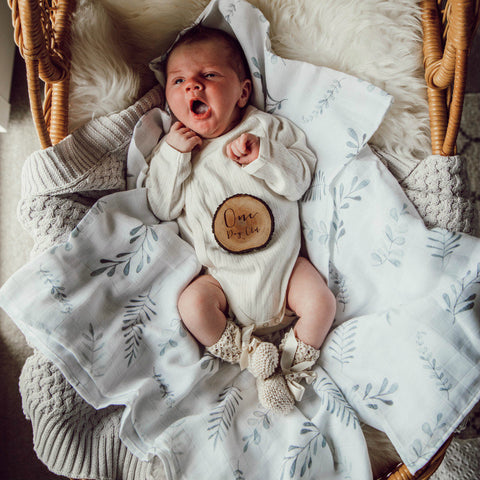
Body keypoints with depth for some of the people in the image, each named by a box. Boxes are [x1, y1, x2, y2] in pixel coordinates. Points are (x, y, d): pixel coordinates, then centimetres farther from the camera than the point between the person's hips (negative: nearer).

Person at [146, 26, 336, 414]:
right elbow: (163, 208, -2)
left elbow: (301, 180, -5)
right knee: (193, 304, -22)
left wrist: (261, 155, -21)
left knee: (322, 302, -13)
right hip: (222, 276, 0)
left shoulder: (266, 127, 2)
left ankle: (294, 365, 11)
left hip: (281, 262, 0)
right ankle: (253, 355, -2)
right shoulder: (175, 148, 4)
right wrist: (171, 153, -13)